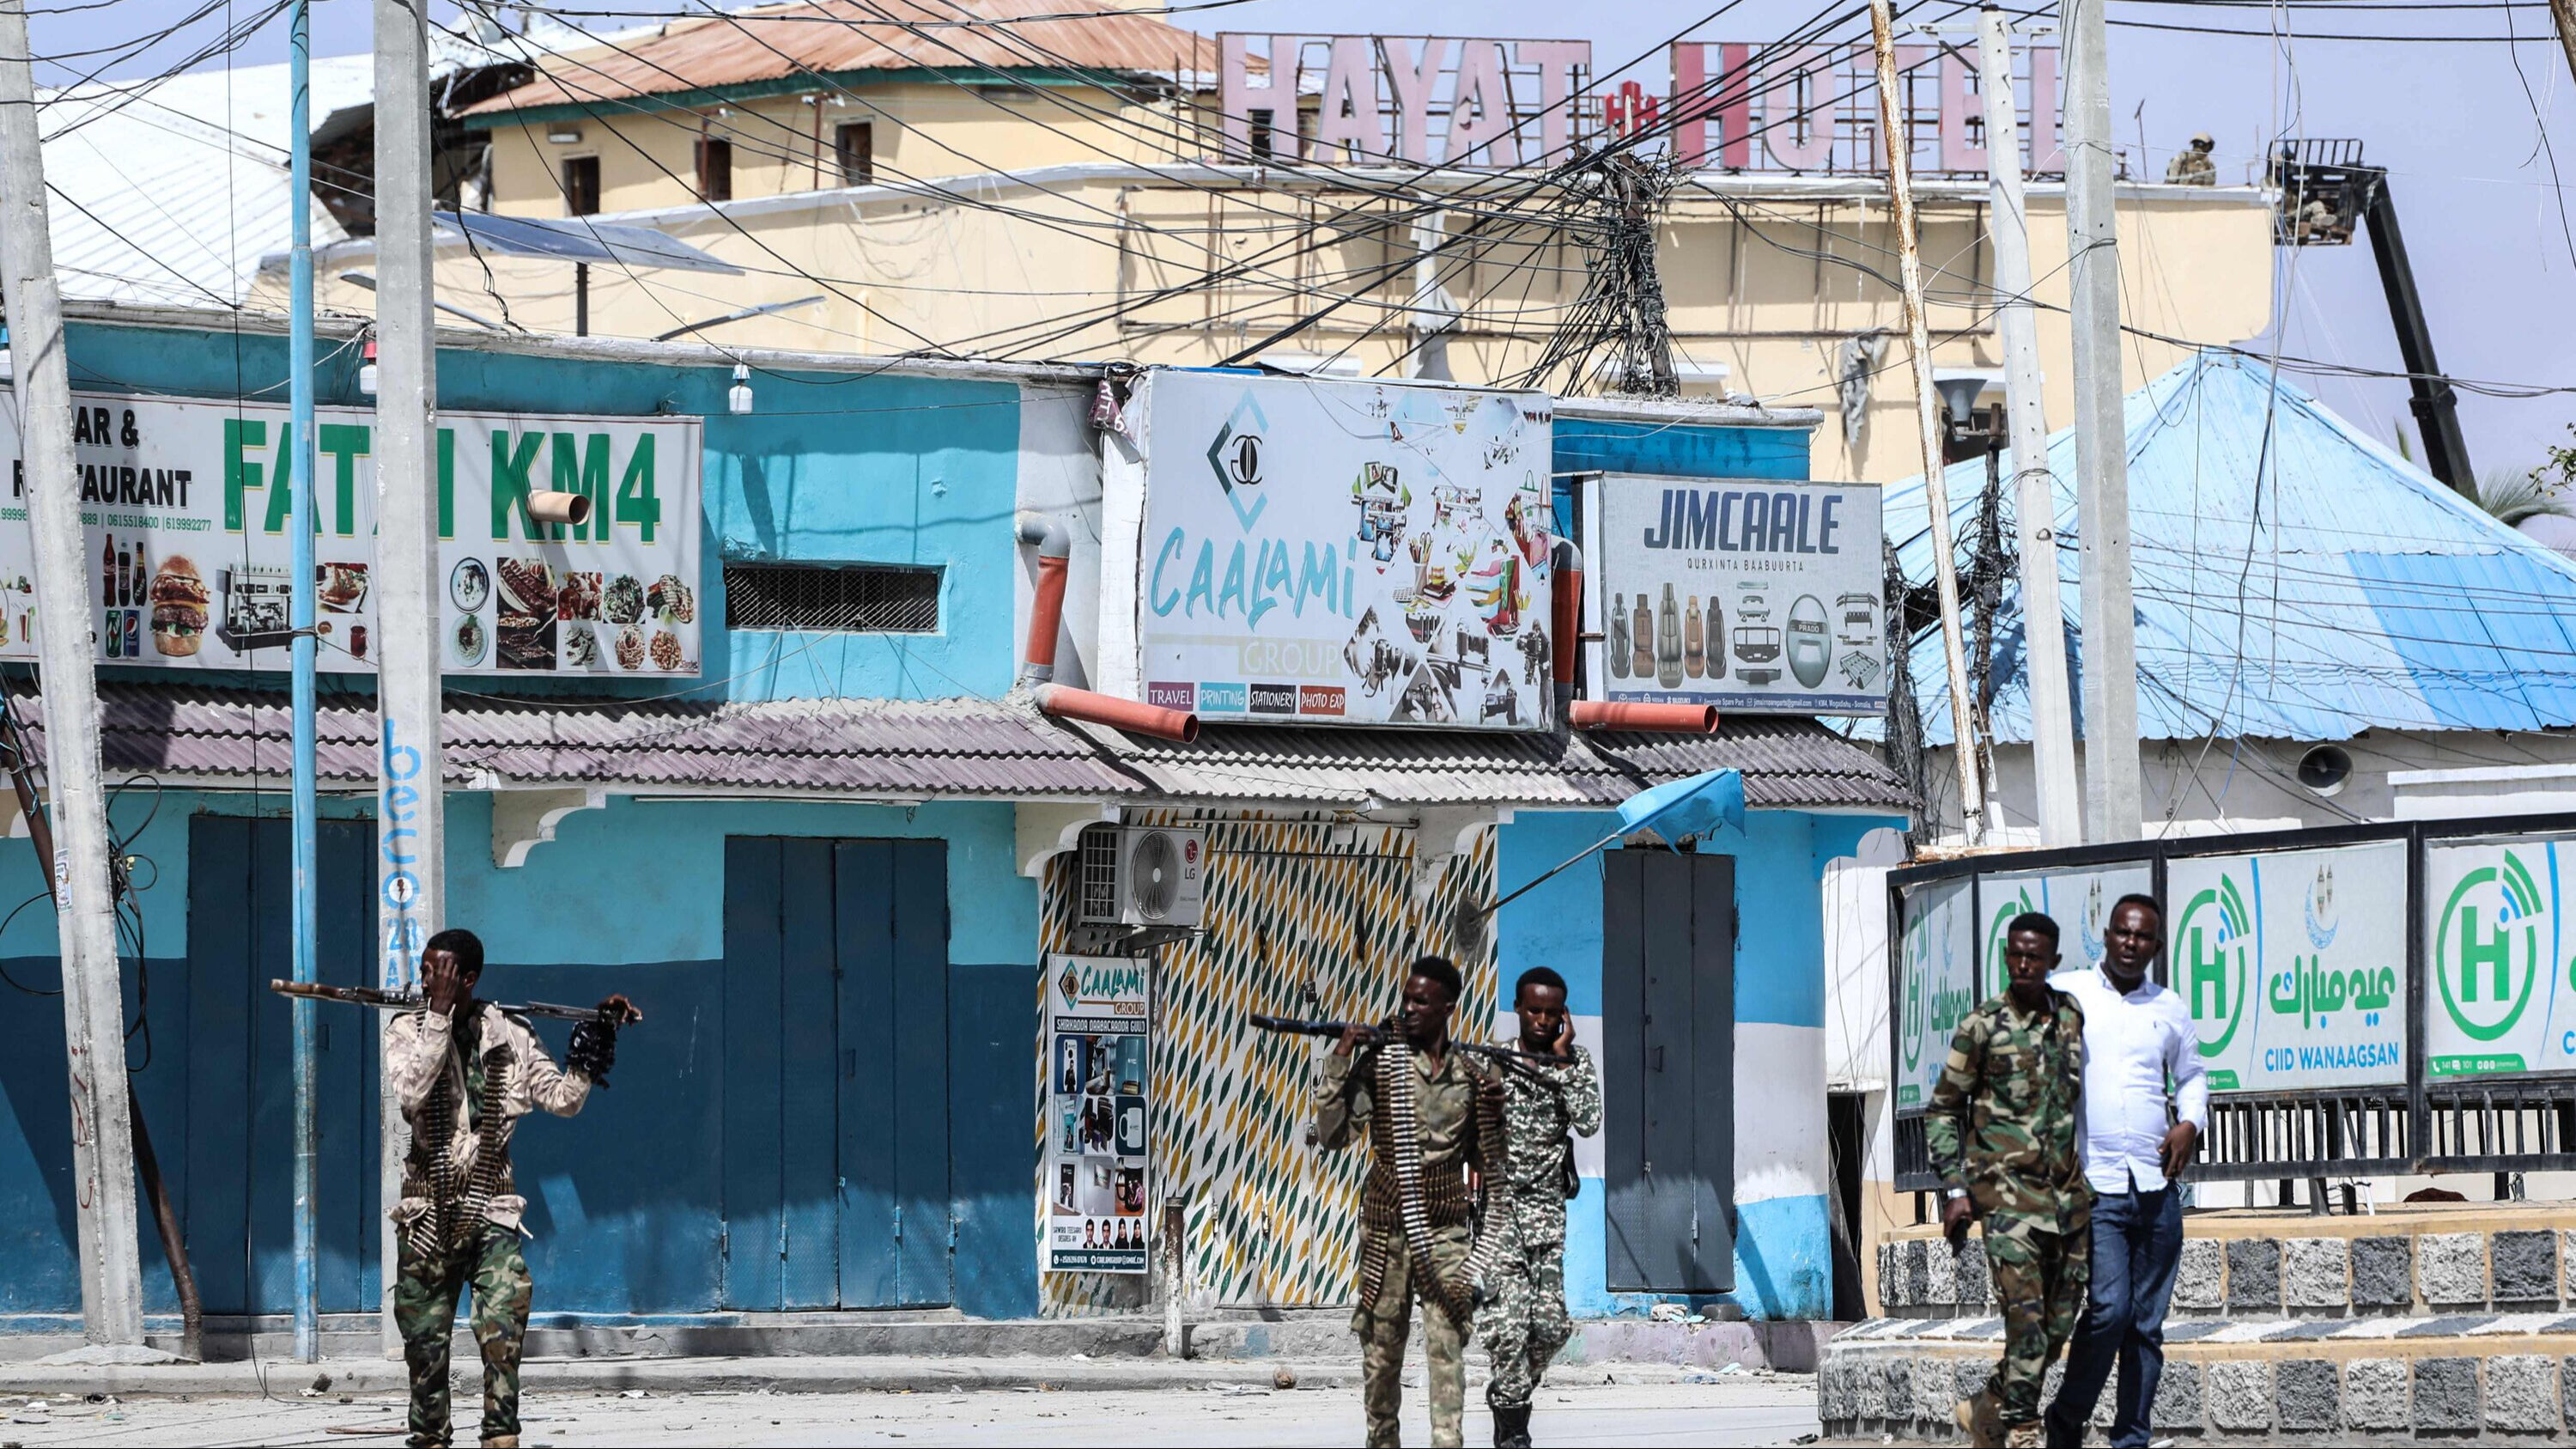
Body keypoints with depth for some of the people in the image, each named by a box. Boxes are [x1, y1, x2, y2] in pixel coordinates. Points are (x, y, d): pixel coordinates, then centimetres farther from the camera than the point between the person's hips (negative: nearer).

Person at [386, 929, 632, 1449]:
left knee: (503, 1325, -19)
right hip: (428, 1206, 1)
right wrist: (439, 1015, -20)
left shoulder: (507, 1034, 4)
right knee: (425, 1342, 5)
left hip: (490, 1208, -1)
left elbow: (562, 1098, 6)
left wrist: (591, 1048, -5)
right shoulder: (407, 1030, 1)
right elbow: (411, 1092, -19)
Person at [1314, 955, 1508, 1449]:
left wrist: (1493, 1111, -1)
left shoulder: (1470, 1075, 8)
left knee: (1447, 1341, -8)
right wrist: (1339, 1060, -13)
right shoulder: (1378, 1062, 0)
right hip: (1386, 1226, -1)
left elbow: (1484, 1157, 18)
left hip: (1446, 1228, 1)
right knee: (1382, 1342, 3)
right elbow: (1331, 1135, -8)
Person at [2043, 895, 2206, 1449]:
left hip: (2157, 1187, 4)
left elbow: (2192, 1076, 26)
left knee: (2147, 1324, 4)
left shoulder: (2170, 1009, 13)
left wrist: (2190, 1122, 6)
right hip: (2093, 1185, -4)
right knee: (2109, 1309, -16)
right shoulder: (2066, 994, 4)